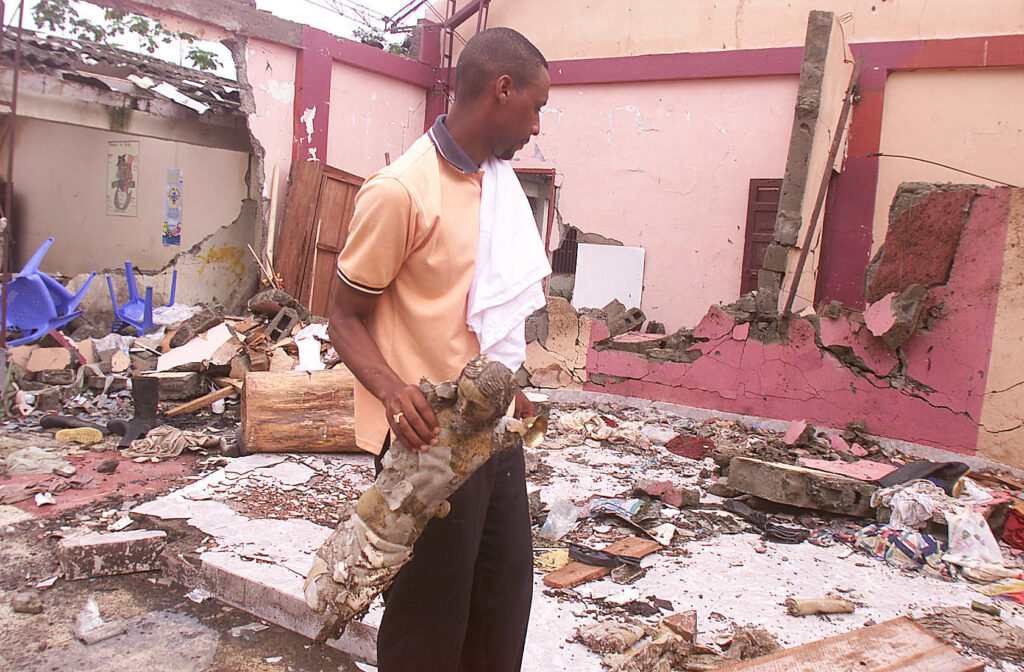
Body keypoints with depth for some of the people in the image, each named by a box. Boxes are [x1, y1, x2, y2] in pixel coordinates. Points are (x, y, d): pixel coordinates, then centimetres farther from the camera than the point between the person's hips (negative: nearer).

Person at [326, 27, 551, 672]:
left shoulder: (493, 182, 11)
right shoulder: (400, 189, -16)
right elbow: (345, 317, -11)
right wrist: (391, 387, -27)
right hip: (431, 442, -8)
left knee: (507, 595, 20)